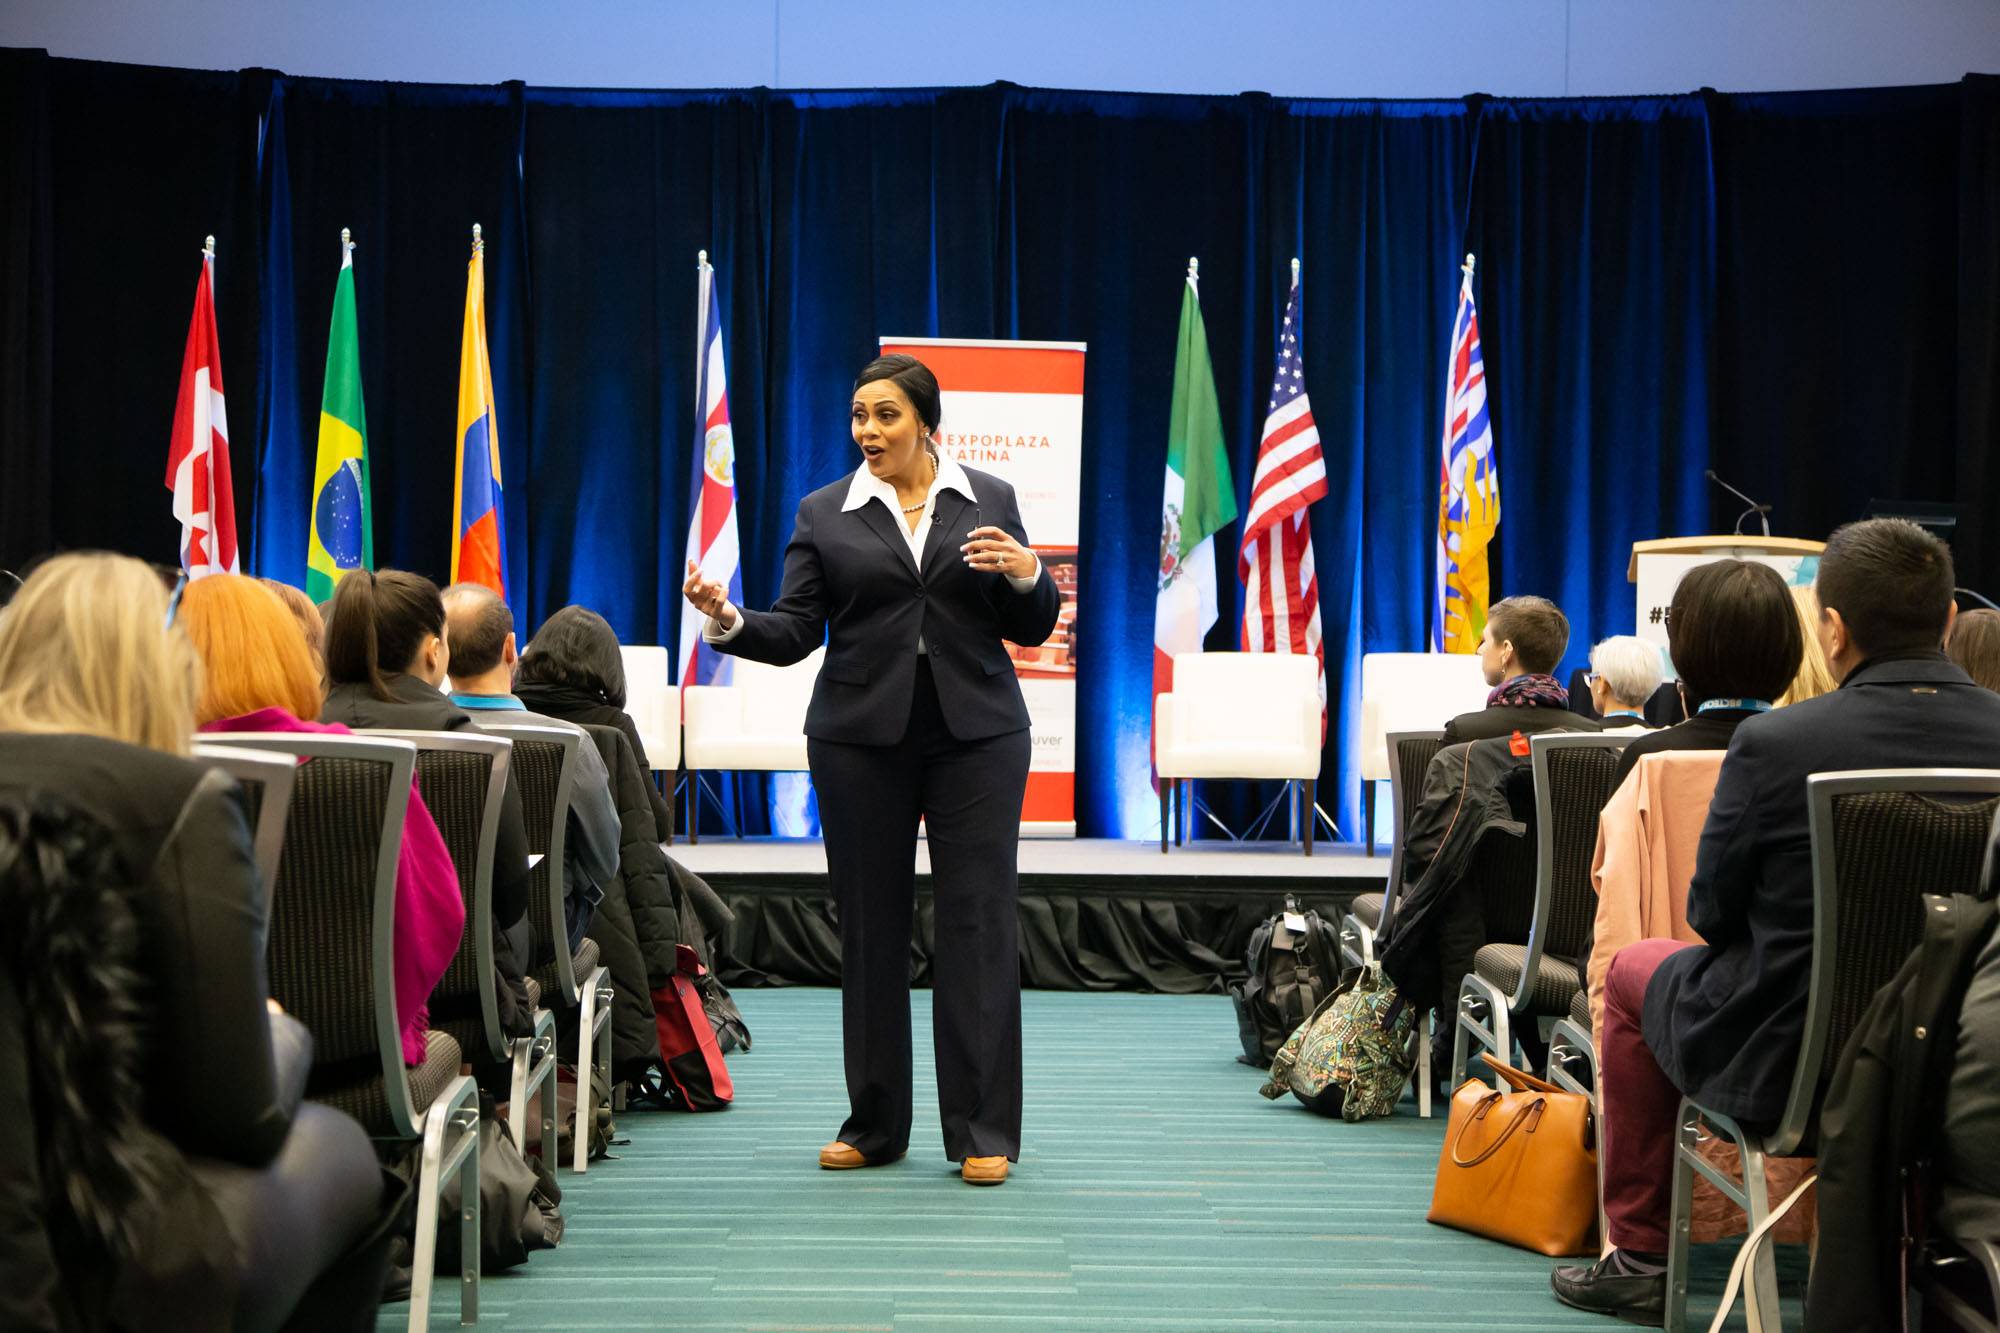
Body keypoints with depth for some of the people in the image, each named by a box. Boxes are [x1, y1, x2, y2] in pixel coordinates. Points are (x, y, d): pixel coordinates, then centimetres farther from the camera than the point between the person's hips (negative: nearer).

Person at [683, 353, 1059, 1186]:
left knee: (977, 922, -3)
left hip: (976, 733, 0)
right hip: (861, 736, 1)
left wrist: (1025, 574, -13)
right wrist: (727, 621, -18)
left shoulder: (990, 500, 7)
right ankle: (873, 1125, 16)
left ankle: (984, 1133, 2)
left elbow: (1029, 629, 7)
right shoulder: (824, 514, 6)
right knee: (869, 926, 4)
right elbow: (796, 632, 0)